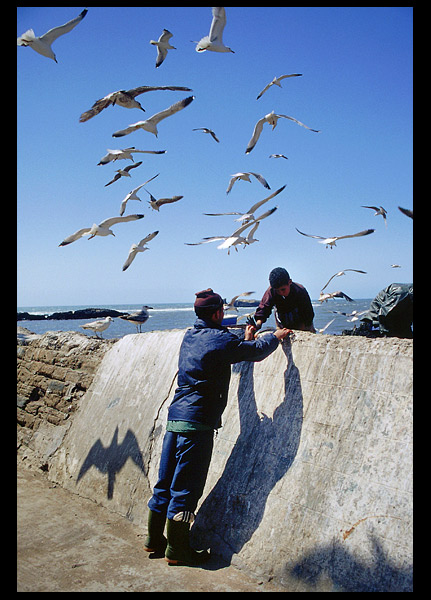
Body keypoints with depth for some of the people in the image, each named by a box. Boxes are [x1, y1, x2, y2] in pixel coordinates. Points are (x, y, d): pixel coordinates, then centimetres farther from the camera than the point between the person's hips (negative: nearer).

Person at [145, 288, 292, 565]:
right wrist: (276, 336, 20)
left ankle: (155, 539, 26)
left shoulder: (190, 335, 12)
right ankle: (178, 549, 11)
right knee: (186, 488, 1)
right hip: (197, 422, -8)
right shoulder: (222, 339, -10)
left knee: (166, 482, 15)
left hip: (175, 418, 8)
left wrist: (245, 340, 34)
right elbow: (257, 351, 3)